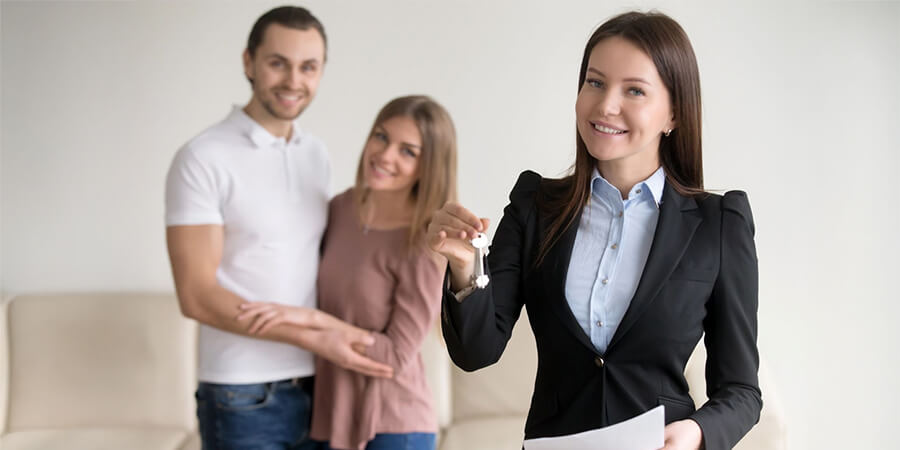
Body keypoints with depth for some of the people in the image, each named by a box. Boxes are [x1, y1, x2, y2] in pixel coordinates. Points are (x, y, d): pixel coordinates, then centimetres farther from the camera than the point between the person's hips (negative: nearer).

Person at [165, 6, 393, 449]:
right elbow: (197, 296, -14)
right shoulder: (202, 159, -10)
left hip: (316, 390, 6)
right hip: (244, 399, -5)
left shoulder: (316, 155, 9)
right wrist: (313, 337, -19)